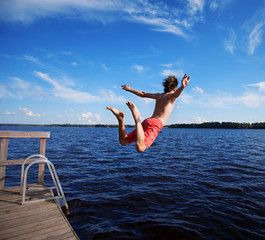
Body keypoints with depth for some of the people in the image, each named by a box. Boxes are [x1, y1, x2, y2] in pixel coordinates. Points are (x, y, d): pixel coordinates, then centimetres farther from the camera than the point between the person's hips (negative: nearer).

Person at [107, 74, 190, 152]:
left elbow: (143, 94, 37)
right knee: (140, 148, -29)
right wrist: (182, 87, -39)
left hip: (147, 121, 7)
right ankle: (137, 118, -31)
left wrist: (129, 89, 51)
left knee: (123, 142, 11)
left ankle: (120, 118, -9)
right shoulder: (171, 95, 9)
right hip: (155, 124, -7)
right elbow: (176, 94, -18)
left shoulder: (159, 95, 28)